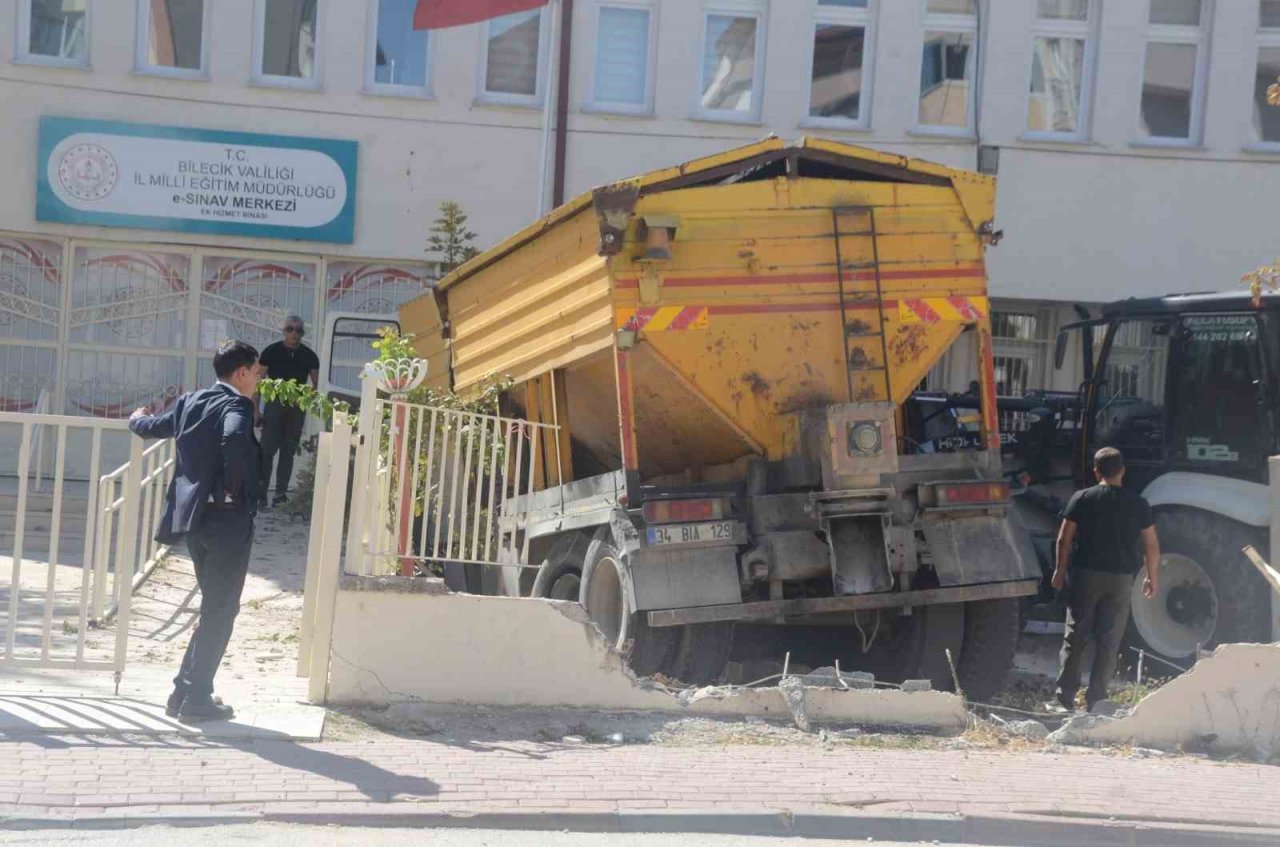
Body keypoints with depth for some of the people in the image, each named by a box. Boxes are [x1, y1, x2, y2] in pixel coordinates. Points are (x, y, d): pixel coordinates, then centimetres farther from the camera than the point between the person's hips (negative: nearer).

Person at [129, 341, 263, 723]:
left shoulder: (191, 402, 10)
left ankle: (187, 691, 21)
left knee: (214, 607, 19)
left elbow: (151, 427, 24)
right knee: (220, 610, 0)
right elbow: (235, 437, -35)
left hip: (194, 515, 8)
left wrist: (138, 418, 48)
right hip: (227, 518, -8)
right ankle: (195, 699, 2)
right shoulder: (237, 405, -13)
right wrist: (233, 488, -22)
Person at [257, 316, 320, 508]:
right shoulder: (271, 352, -1)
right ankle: (260, 492, -5)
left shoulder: (309, 356, 5)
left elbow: (315, 383, 11)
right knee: (267, 449, -7)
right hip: (274, 405, -2)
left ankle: (281, 493, 12)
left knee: (288, 452, 6)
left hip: (296, 409, 2)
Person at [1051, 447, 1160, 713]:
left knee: (1076, 635, 7)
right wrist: (1152, 577, 14)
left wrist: (1060, 570, 7)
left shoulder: (1081, 499, -2)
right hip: (1121, 578, 1)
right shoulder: (1137, 504, 2)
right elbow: (1152, 545, 3)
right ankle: (1096, 698, 3)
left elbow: (1064, 538, -3)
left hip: (1086, 574, 0)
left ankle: (1065, 695, 6)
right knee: (1109, 641, 5)